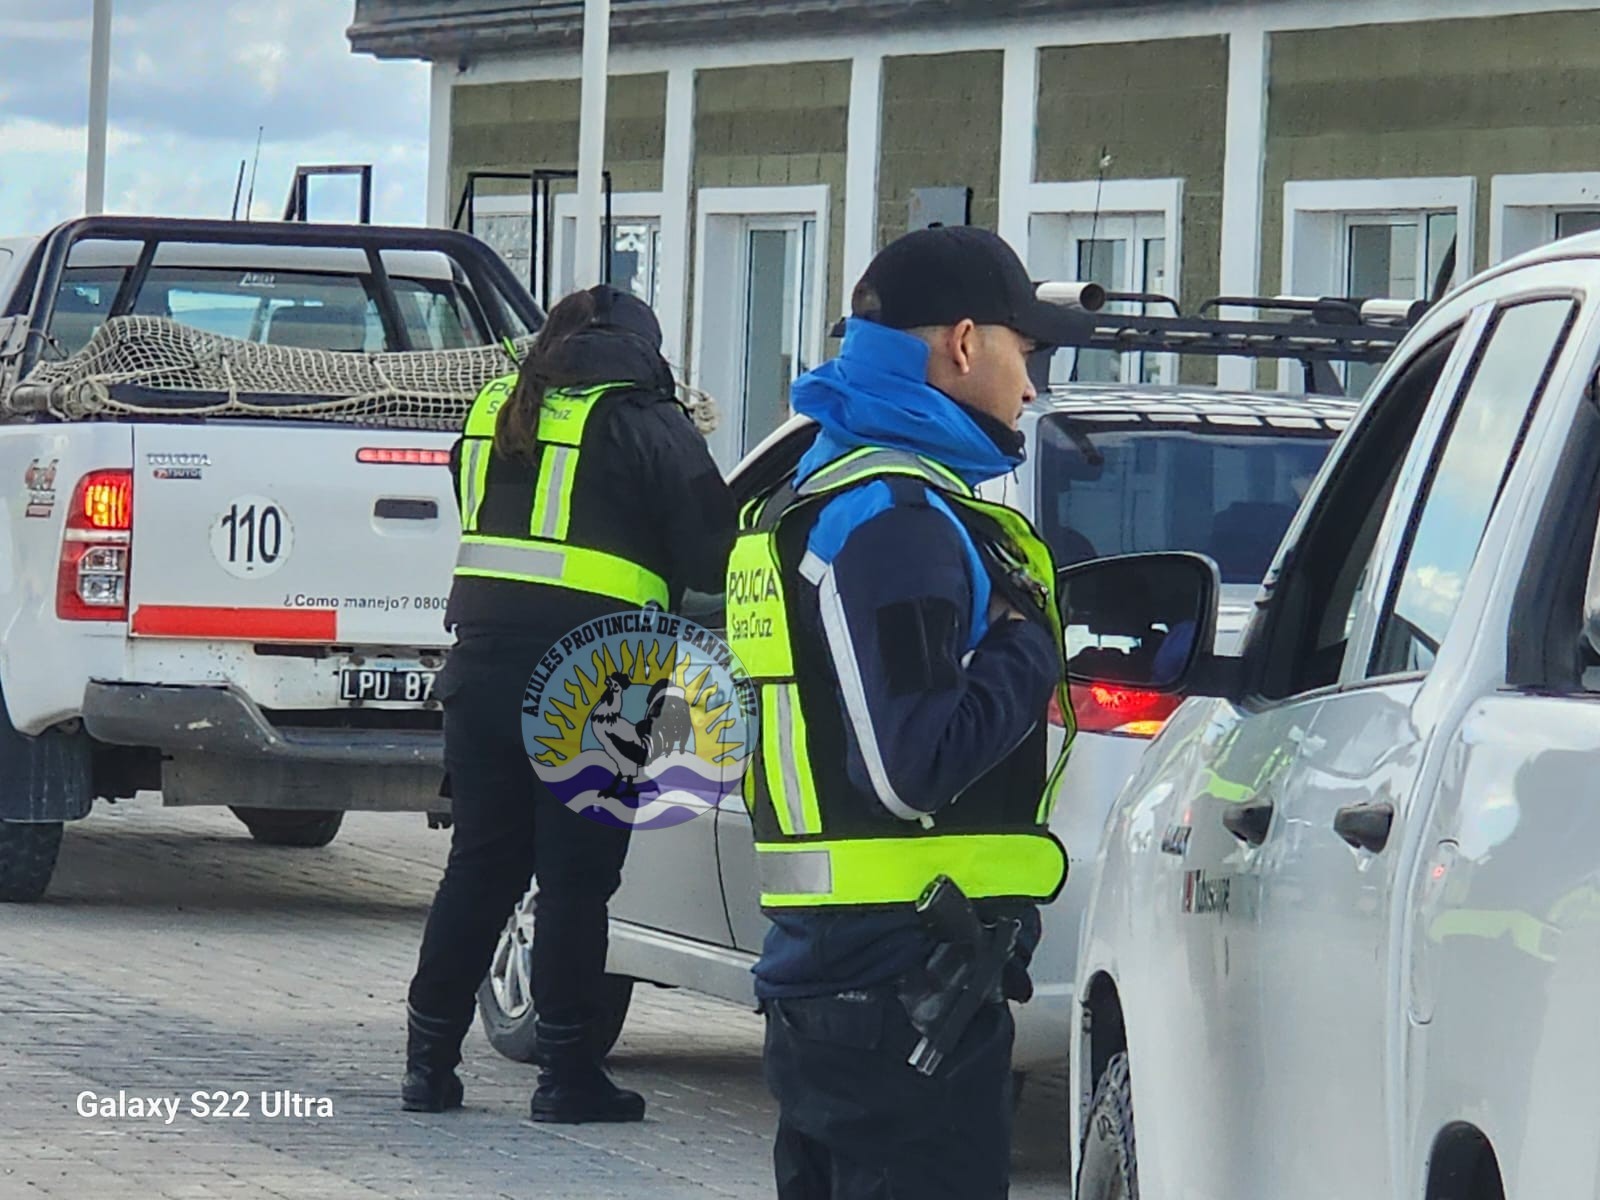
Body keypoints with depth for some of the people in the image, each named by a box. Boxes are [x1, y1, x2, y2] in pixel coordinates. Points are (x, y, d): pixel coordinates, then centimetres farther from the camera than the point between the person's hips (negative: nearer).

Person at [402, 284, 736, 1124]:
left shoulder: (494, 414, 15)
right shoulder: (645, 425, -4)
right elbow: (712, 552, -4)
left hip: (482, 667, 6)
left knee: (480, 865, 12)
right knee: (575, 879, 1)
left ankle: (429, 1061, 14)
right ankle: (565, 1072, 4)